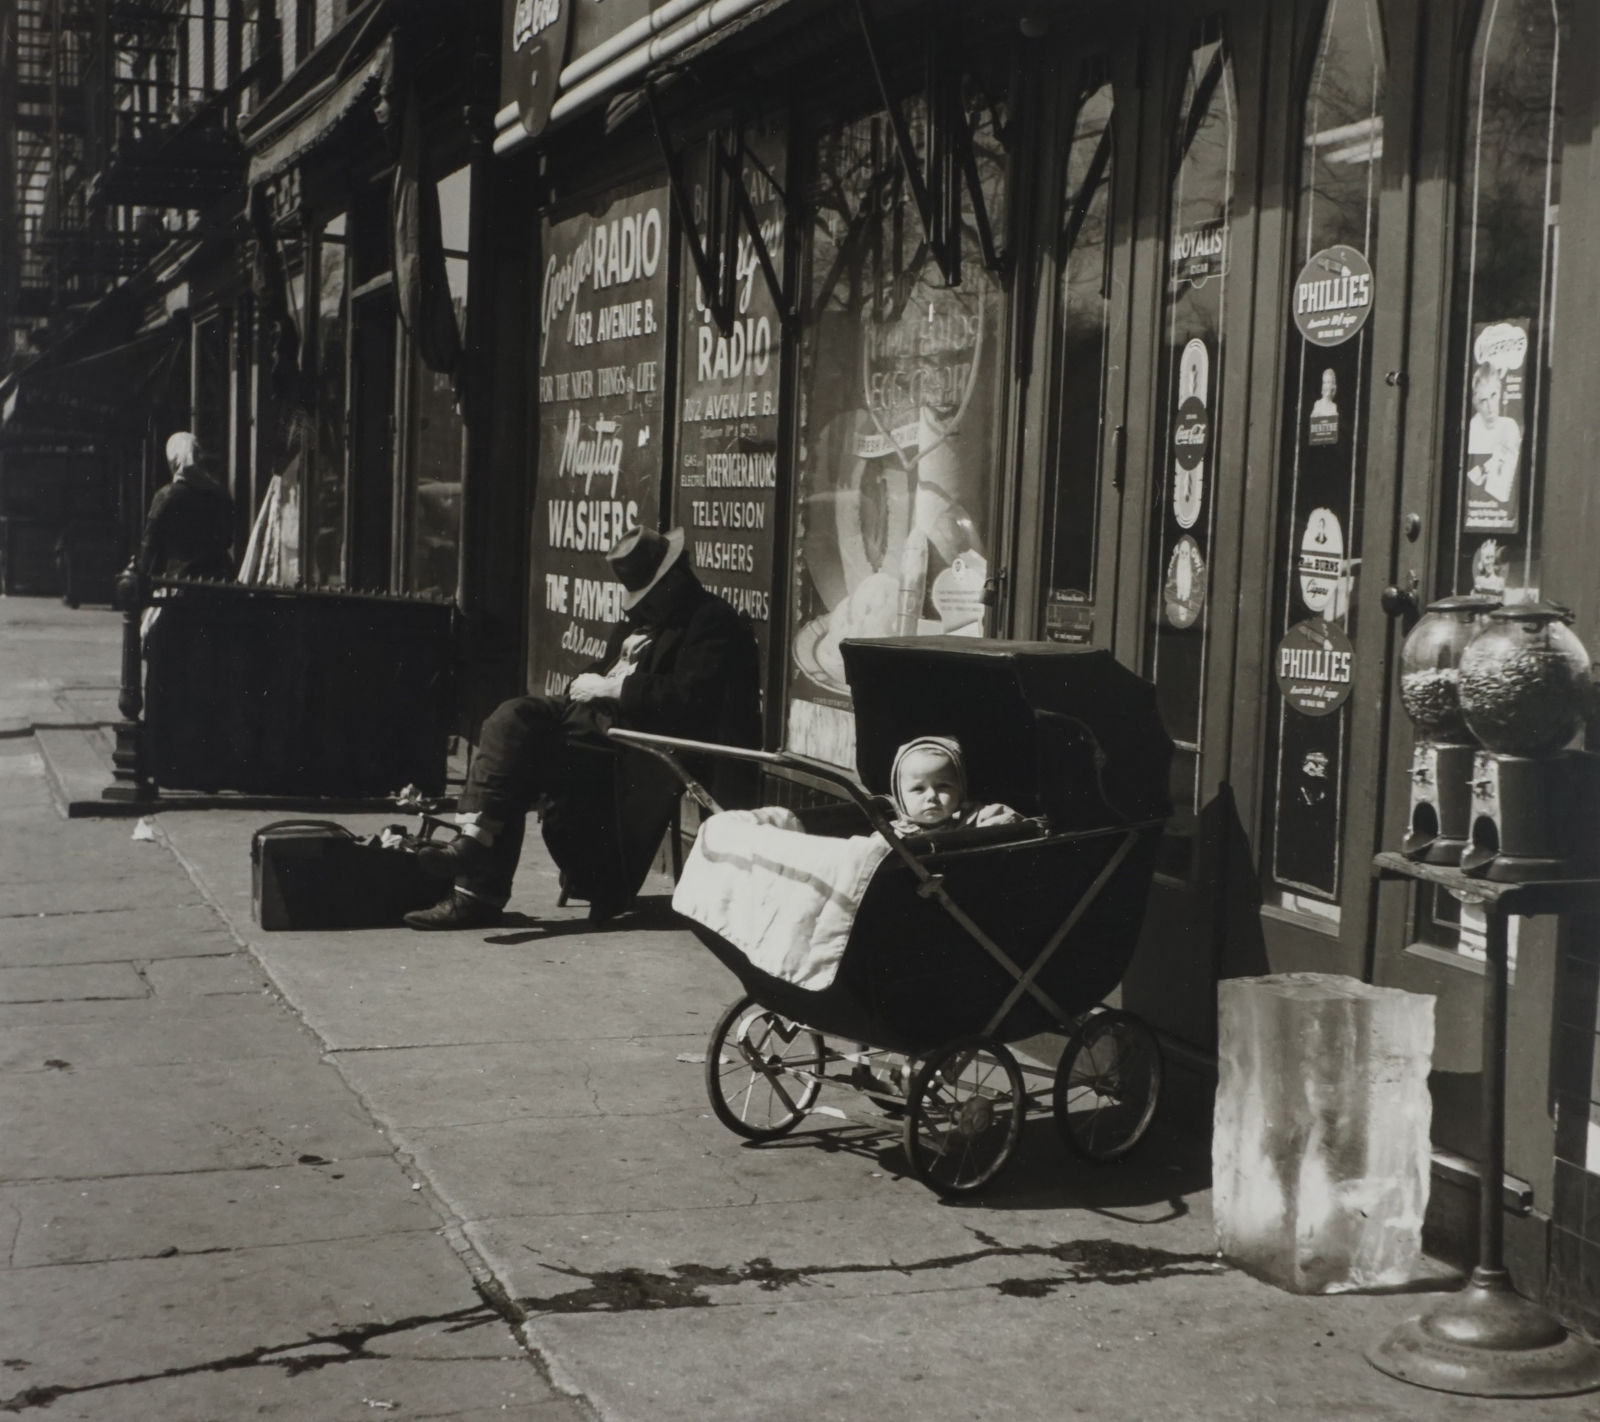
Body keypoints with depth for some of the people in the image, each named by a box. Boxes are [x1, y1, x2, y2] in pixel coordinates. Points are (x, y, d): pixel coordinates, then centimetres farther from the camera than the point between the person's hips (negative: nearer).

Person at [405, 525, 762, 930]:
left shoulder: (711, 623, -4)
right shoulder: (639, 619, 26)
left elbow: (686, 698, -17)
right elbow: (603, 669, 32)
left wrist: (613, 687, -12)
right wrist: (588, 683, 8)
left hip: (642, 730, -9)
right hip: (601, 715, 9)